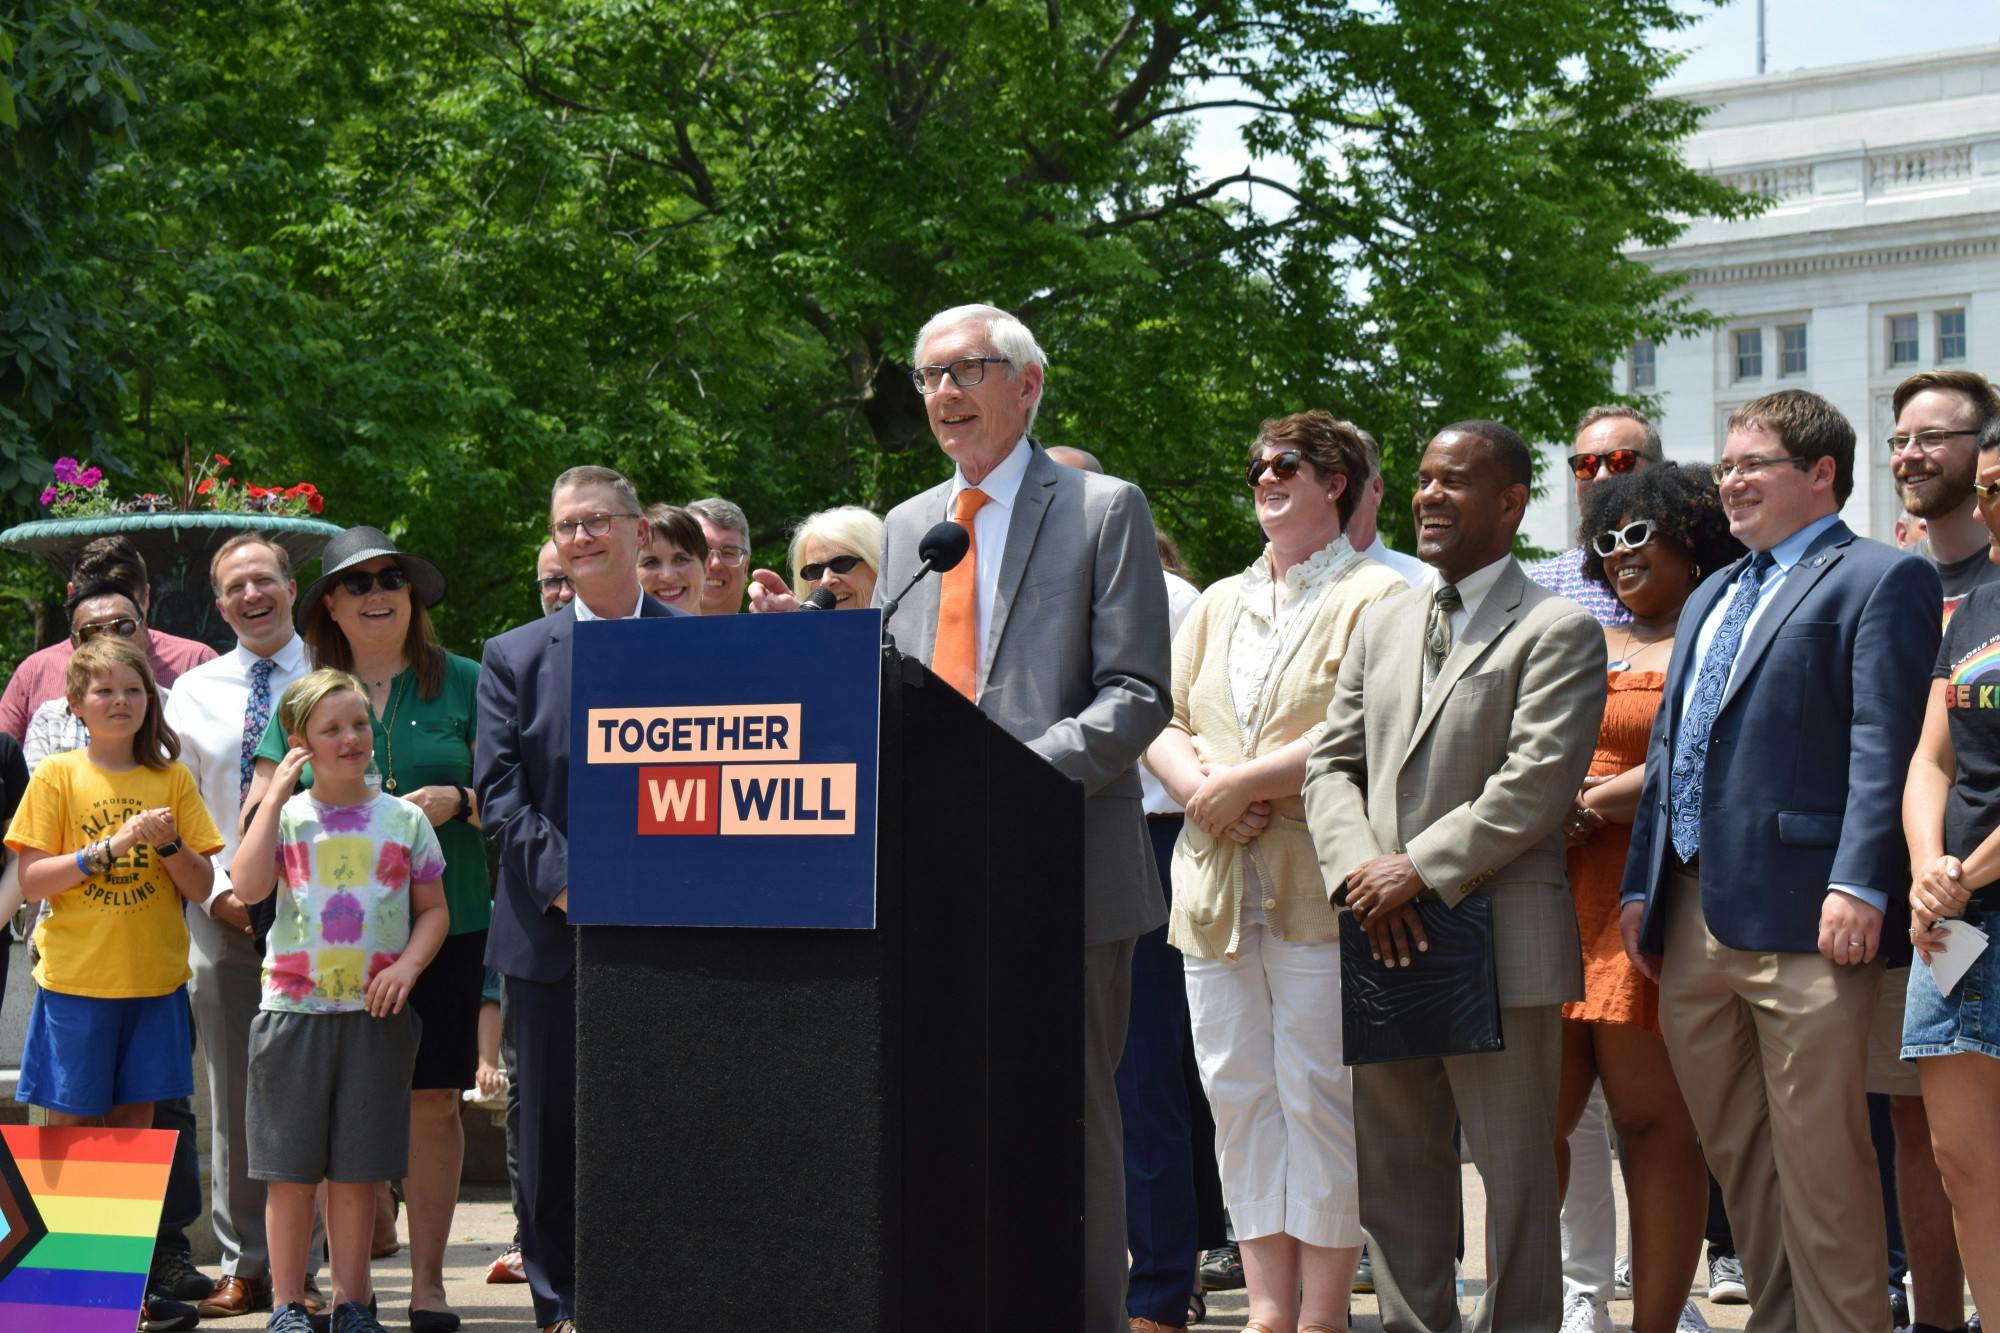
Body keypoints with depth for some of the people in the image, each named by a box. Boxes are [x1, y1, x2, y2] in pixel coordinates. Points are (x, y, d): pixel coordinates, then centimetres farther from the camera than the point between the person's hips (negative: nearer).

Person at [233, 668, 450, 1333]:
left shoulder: (404, 819, 7)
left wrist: (408, 964, -8)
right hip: (293, 1007, -1)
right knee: (290, 1168, 1)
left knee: (357, 1170, 3)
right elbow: (248, 887, -13)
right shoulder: (286, 815, 4)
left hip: (376, 1012, 1)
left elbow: (433, 910, 10)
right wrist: (275, 799, -11)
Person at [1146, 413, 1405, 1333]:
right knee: (1240, 1100, 6)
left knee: (1320, 1103, -5)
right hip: (1217, 891, 7)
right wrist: (1200, 787, -5)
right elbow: (1161, 720, 15)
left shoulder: (1373, 596, -2)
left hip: (1317, 888, -7)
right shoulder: (1219, 604, 22)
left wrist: (1242, 783, -13)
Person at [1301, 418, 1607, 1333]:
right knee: (1394, 1168, 10)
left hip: (1498, 942, -6)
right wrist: (1359, 868, -5)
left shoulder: (1559, 632, -3)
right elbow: (1332, 763, 13)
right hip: (1385, 944, 6)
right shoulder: (1383, 625, 18)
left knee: (1512, 1171, 0)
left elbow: (1536, 783, -13)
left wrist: (1418, 868, -16)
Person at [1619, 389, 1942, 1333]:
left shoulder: (1881, 580, -1)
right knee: (1735, 1155, 11)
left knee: (1819, 1157, -6)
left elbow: (1885, 744, -12)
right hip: (1693, 921, 8)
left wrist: (1858, 884, -20)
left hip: (1802, 917, -8)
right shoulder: (1709, 598, 24)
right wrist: (1642, 885, 17)